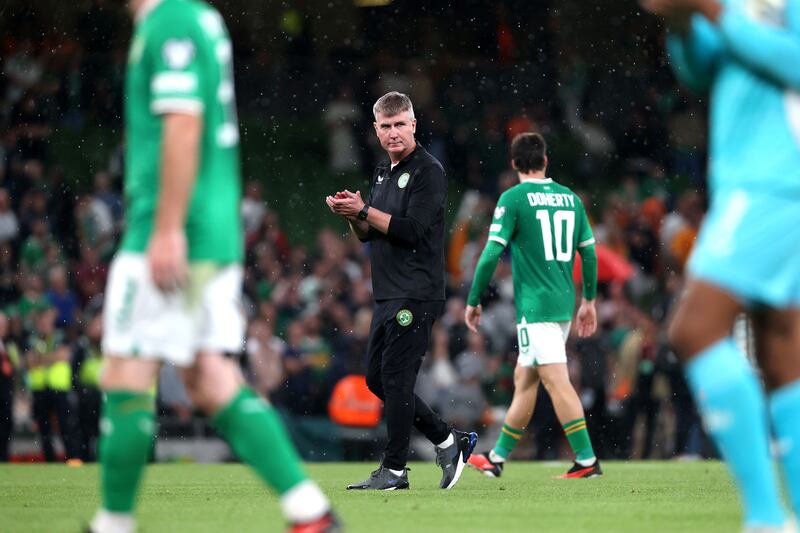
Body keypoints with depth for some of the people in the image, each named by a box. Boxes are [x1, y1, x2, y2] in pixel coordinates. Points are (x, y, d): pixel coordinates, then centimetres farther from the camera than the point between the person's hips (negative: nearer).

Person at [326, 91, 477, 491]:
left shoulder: (429, 172, -11)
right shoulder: (383, 172, 17)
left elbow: (413, 230, -20)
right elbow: (368, 233, 21)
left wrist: (363, 210, -16)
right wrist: (351, 215, 0)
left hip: (416, 295, -10)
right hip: (388, 294, 10)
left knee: (395, 378, -9)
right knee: (377, 379, 10)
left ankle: (394, 470, -2)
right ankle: (448, 442, 19)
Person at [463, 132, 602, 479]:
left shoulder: (513, 199, -7)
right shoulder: (570, 198, 10)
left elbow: (492, 254, -10)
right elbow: (589, 252, 12)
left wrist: (473, 301, -1)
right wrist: (589, 300, 22)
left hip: (534, 306, -7)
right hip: (564, 304, 7)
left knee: (557, 382, -9)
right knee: (524, 380, 15)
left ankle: (587, 460, -15)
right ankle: (497, 457, 23)